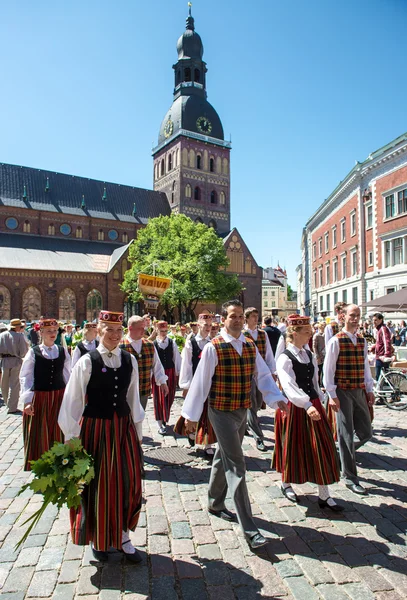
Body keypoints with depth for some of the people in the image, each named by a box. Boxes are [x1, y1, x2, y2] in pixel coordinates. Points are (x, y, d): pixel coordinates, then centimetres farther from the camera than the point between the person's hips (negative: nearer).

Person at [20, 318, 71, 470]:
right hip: (38, 398, -2)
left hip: (59, 397, 2)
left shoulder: (63, 351, 3)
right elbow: (25, 377, -5)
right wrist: (27, 400, -12)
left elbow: (67, 376, 8)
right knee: (39, 436, 7)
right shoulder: (33, 352, -5)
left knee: (57, 434, 11)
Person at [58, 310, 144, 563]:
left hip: (123, 428, 3)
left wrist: (136, 428, 9)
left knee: (127, 482, 9)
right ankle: (98, 539, 36)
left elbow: (133, 397, 6)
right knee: (98, 484, 12)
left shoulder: (130, 360, 0)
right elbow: (73, 400, -9)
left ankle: (121, 535, 32)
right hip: (94, 428, -3)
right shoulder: (87, 362, -12)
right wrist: (72, 437, -8)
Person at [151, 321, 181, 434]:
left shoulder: (172, 343, 0)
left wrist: (178, 372, 4)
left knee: (169, 397, 11)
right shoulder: (153, 344, -9)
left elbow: (177, 358, 4)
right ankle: (160, 424, 13)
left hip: (170, 373, 3)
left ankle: (165, 419, 34)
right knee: (159, 398, 5)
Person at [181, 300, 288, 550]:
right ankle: (249, 529, 3)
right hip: (222, 413, -6)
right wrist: (191, 415, -8)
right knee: (236, 465, -5)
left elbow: (263, 375, 1)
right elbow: (200, 382, -12)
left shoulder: (250, 346, 3)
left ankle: (216, 504, 42)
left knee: (224, 458, 22)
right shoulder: (213, 348, -15)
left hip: (242, 411, 6)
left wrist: (277, 398, -14)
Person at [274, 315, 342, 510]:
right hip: (294, 408, -7)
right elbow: (289, 386, -30)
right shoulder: (285, 358, -17)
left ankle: (324, 495, 19)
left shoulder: (309, 355, 7)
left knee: (321, 448, 7)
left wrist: (318, 401, 9)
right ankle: (286, 483, 36)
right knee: (292, 448, 9)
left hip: (313, 406, 7)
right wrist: (307, 405, -40)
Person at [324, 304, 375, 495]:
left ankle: (345, 453, 37)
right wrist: (332, 395, -13)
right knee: (347, 435, 2)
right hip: (343, 393, -6)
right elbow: (328, 369, -10)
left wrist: (369, 389, 13)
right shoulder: (336, 341, -10)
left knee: (366, 432, 10)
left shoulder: (362, 341, 9)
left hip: (360, 392, 6)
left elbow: (365, 366, 17)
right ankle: (349, 477, 15)